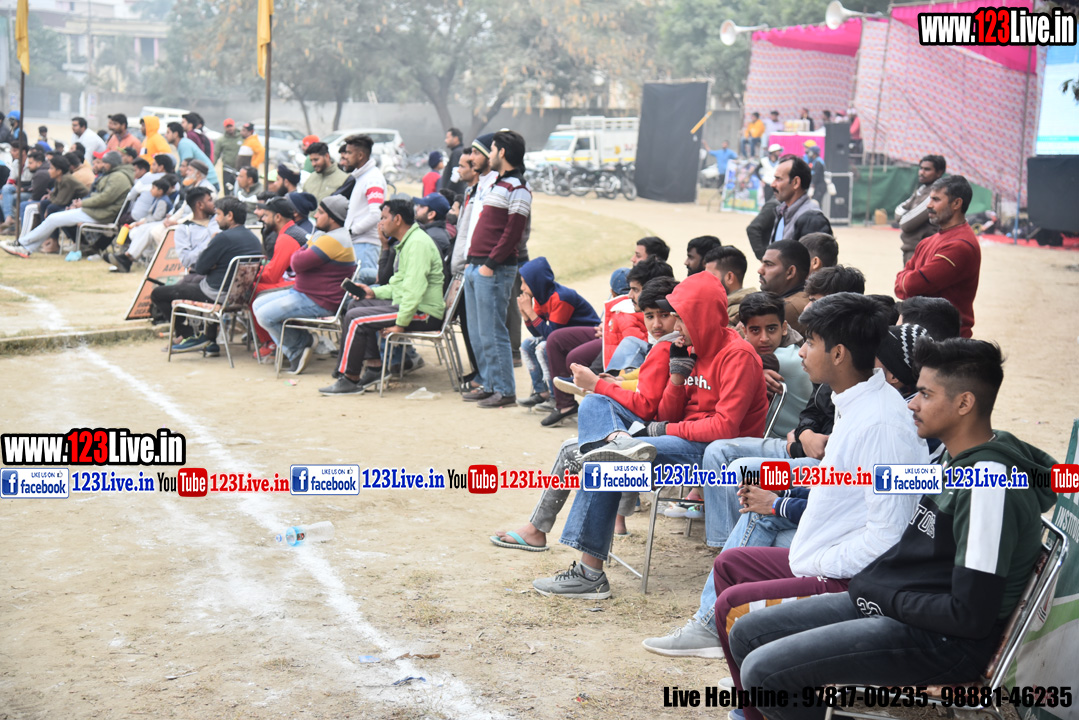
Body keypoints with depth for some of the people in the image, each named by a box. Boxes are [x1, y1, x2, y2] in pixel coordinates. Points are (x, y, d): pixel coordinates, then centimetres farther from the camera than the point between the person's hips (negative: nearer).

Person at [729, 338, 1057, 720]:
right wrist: (870, 581, 7)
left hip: (945, 643, -10)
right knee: (747, 634, 8)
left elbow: (971, 616, -25)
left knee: (764, 669, -21)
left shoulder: (988, 485, -23)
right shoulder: (954, 456, 8)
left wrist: (887, 597, -12)